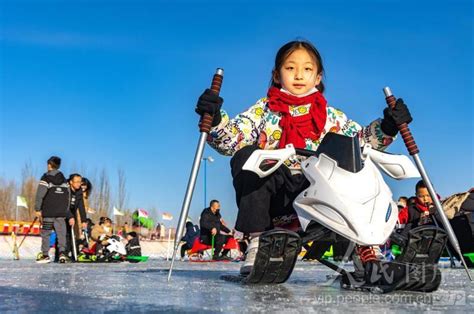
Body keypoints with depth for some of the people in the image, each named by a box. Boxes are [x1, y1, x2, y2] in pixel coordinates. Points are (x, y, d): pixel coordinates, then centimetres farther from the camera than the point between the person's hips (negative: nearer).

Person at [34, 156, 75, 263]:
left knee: (45, 233, 3)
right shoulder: (64, 180, 13)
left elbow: (40, 194, -11)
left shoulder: (46, 178, -3)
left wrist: (37, 209, -6)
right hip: (61, 212, 4)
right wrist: (69, 216, 17)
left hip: (48, 211, -4)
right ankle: (62, 252, -7)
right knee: (61, 233, 5)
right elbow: (67, 199, 14)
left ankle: (45, 255, 5)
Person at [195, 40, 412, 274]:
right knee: (246, 156, -28)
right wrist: (215, 119, -24)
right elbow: (231, 140, -4)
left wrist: (386, 128, -7)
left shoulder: (330, 116, 15)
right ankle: (258, 241, -22)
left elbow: (362, 140, 12)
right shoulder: (263, 110, 8)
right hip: (271, 193, -1)